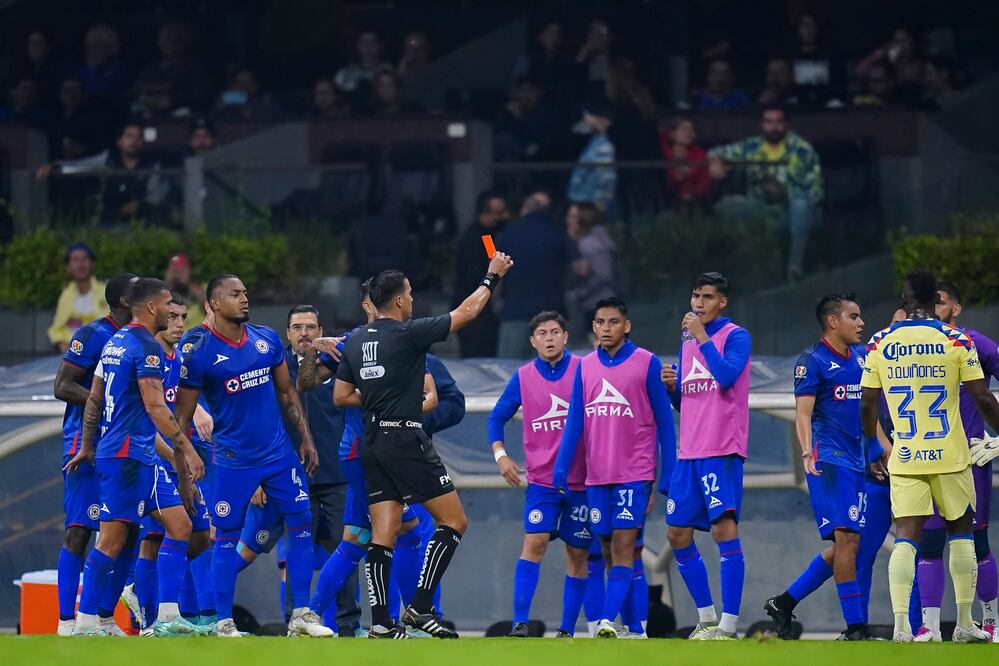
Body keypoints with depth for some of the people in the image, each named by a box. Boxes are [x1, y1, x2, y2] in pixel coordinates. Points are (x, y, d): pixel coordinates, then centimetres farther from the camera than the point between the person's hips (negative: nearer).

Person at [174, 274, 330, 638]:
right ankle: (224, 623, 7)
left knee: (301, 524, 0)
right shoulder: (200, 354, -9)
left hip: (280, 454, 5)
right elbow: (182, 417, -5)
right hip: (233, 459, -5)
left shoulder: (267, 340, 5)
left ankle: (301, 616, 6)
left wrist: (306, 439, 8)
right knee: (226, 537, -1)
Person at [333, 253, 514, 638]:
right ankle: (421, 607, -6)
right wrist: (492, 277, 12)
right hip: (405, 440, -7)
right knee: (454, 521, 1)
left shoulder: (356, 342, 10)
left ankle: (380, 622, -3)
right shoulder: (408, 334, -9)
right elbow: (466, 312, -1)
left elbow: (341, 396, 16)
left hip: (372, 443, 7)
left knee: (383, 535, 4)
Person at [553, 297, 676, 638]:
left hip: (635, 474, -5)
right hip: (597, 476, 5)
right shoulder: (585, 367, 10)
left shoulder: (647, 363, -2)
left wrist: (668, 476, -4)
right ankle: (635, 629, 14)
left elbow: (664, 421, 0)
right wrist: (561, 468, 1)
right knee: (609, 551, 6)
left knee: (623, 546, -14)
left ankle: (607, 622, -23)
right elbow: (574, 422, 11)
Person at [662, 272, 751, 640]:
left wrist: (702, 337, -16)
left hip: (722, 450, -8)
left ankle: (728, 625, -17)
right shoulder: (687, 341, 19)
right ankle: (707, 619, 18)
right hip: (689, 453, 8)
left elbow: (727, 376, -22)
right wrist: (672, 386, 4)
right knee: (678, 535, 8)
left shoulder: (735, 336, -3)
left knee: (724, 526, -15)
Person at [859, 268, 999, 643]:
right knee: (961, 533, 13)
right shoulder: (956, 341, -5)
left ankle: (900, 624, -14)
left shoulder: (879, 344, 2)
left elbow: (867, 406, 5)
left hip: (904, 458, 1)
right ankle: (965, 624, 13)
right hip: (949, 457, -1)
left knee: (905, 538, 1)